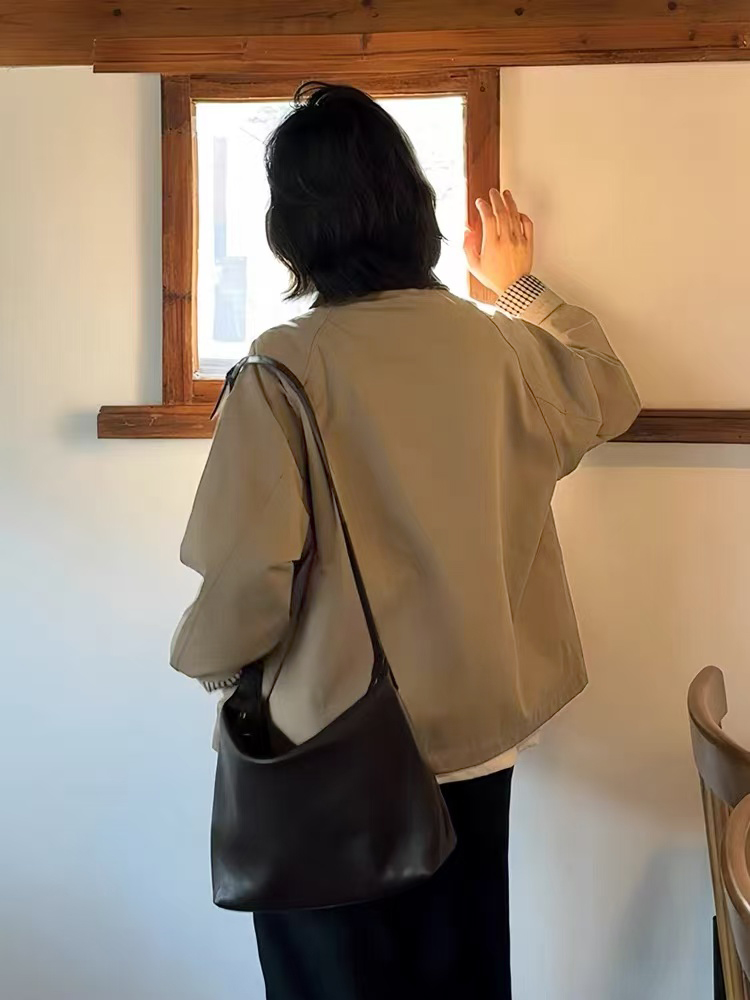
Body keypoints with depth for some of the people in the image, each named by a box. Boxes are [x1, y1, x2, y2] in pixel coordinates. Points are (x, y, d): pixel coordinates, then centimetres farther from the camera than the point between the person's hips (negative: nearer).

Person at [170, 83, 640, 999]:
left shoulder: (286, 369, -18)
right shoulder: (500, 348, -5)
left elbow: (248, 579, -22)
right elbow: (608, 395, 16)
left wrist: (204, 663, 0)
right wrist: (519, 286, 30)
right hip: (477, 741, 4)